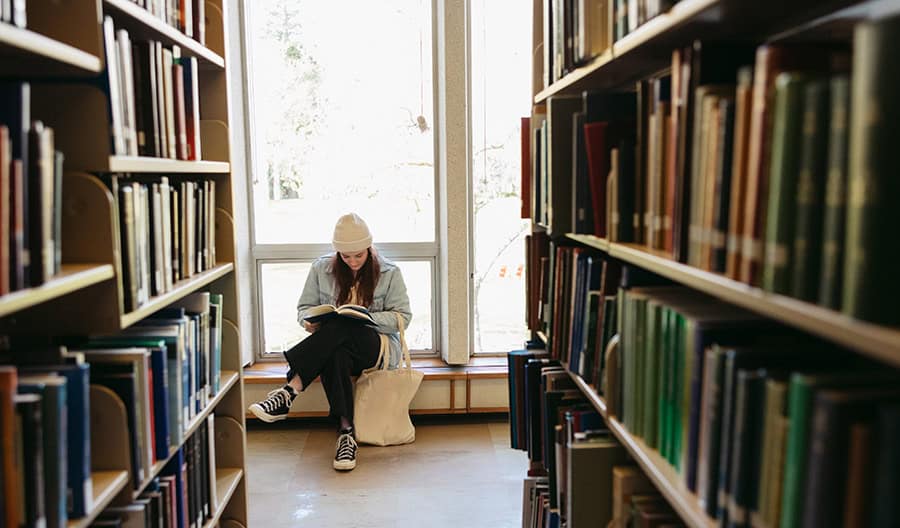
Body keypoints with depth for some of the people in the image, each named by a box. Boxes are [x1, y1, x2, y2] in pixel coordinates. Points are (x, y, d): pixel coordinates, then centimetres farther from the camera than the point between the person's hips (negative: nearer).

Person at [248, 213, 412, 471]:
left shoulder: (389, 273, 1)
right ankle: (346, 430, -41)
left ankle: (288, 392, -43)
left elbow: (402, 316, -2)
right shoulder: (321, 268, 8)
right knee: (336, 355, -39)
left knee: (341, 327, -37)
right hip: (335, 345, 2)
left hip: (378, 346, -2)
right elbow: (305, 307, 13)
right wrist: (310, 322, -12)